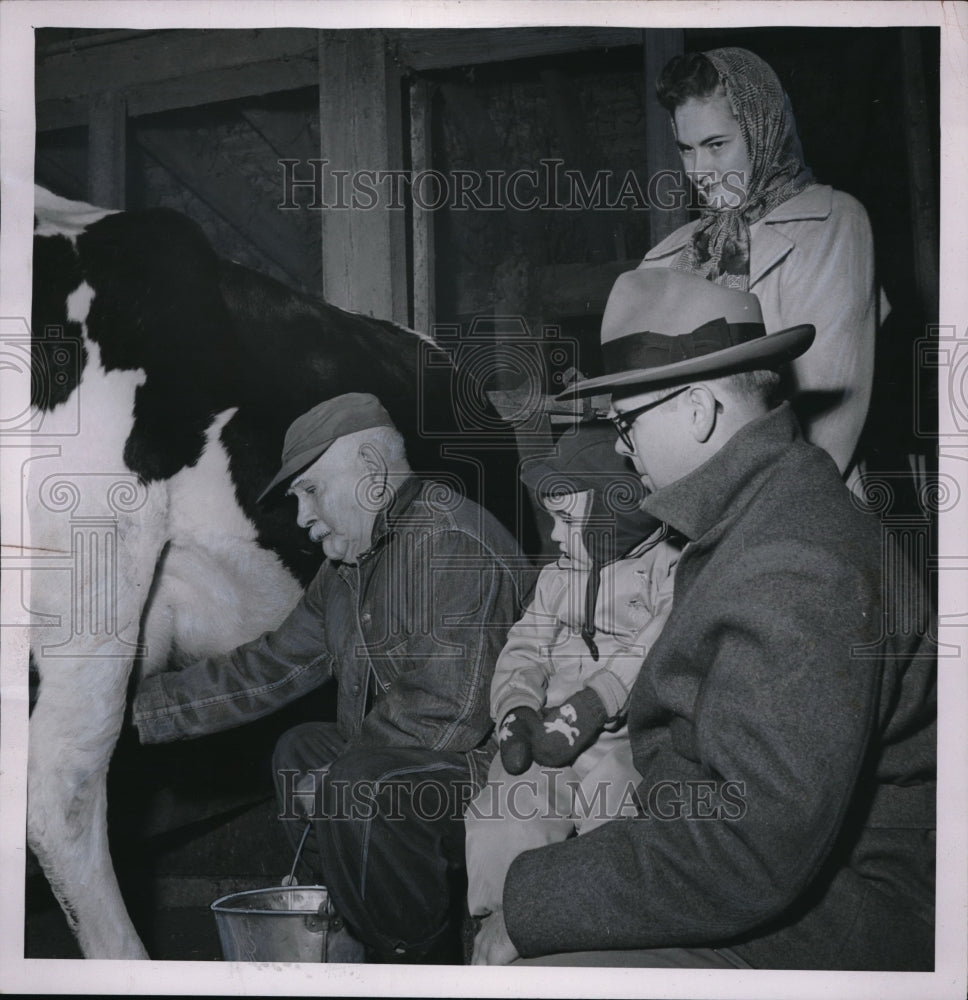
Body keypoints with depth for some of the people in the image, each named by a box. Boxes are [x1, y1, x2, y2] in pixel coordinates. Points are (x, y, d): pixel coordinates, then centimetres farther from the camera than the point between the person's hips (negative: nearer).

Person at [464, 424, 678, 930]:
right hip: (543, 740, 5)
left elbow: (657, 650, -13)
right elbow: (525, 650, 17)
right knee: (494, 828, -15)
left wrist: (590, 706, -23)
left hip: (626, 739, -5)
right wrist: (517, 707, -4)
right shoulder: (556, 575, 26)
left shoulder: (670, 568, 3)